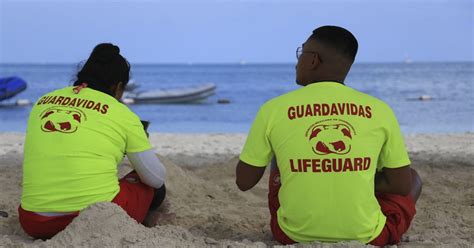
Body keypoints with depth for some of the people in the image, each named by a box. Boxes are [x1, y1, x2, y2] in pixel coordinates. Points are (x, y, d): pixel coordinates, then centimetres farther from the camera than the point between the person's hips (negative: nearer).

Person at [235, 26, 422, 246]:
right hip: (365, 236, -1)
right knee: (412, 178, 27)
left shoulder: (274, 109, -7)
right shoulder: (379, 110, -5)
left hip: (295, 234, 1)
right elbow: (403, 186, 2)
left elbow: (243, 182, 2)